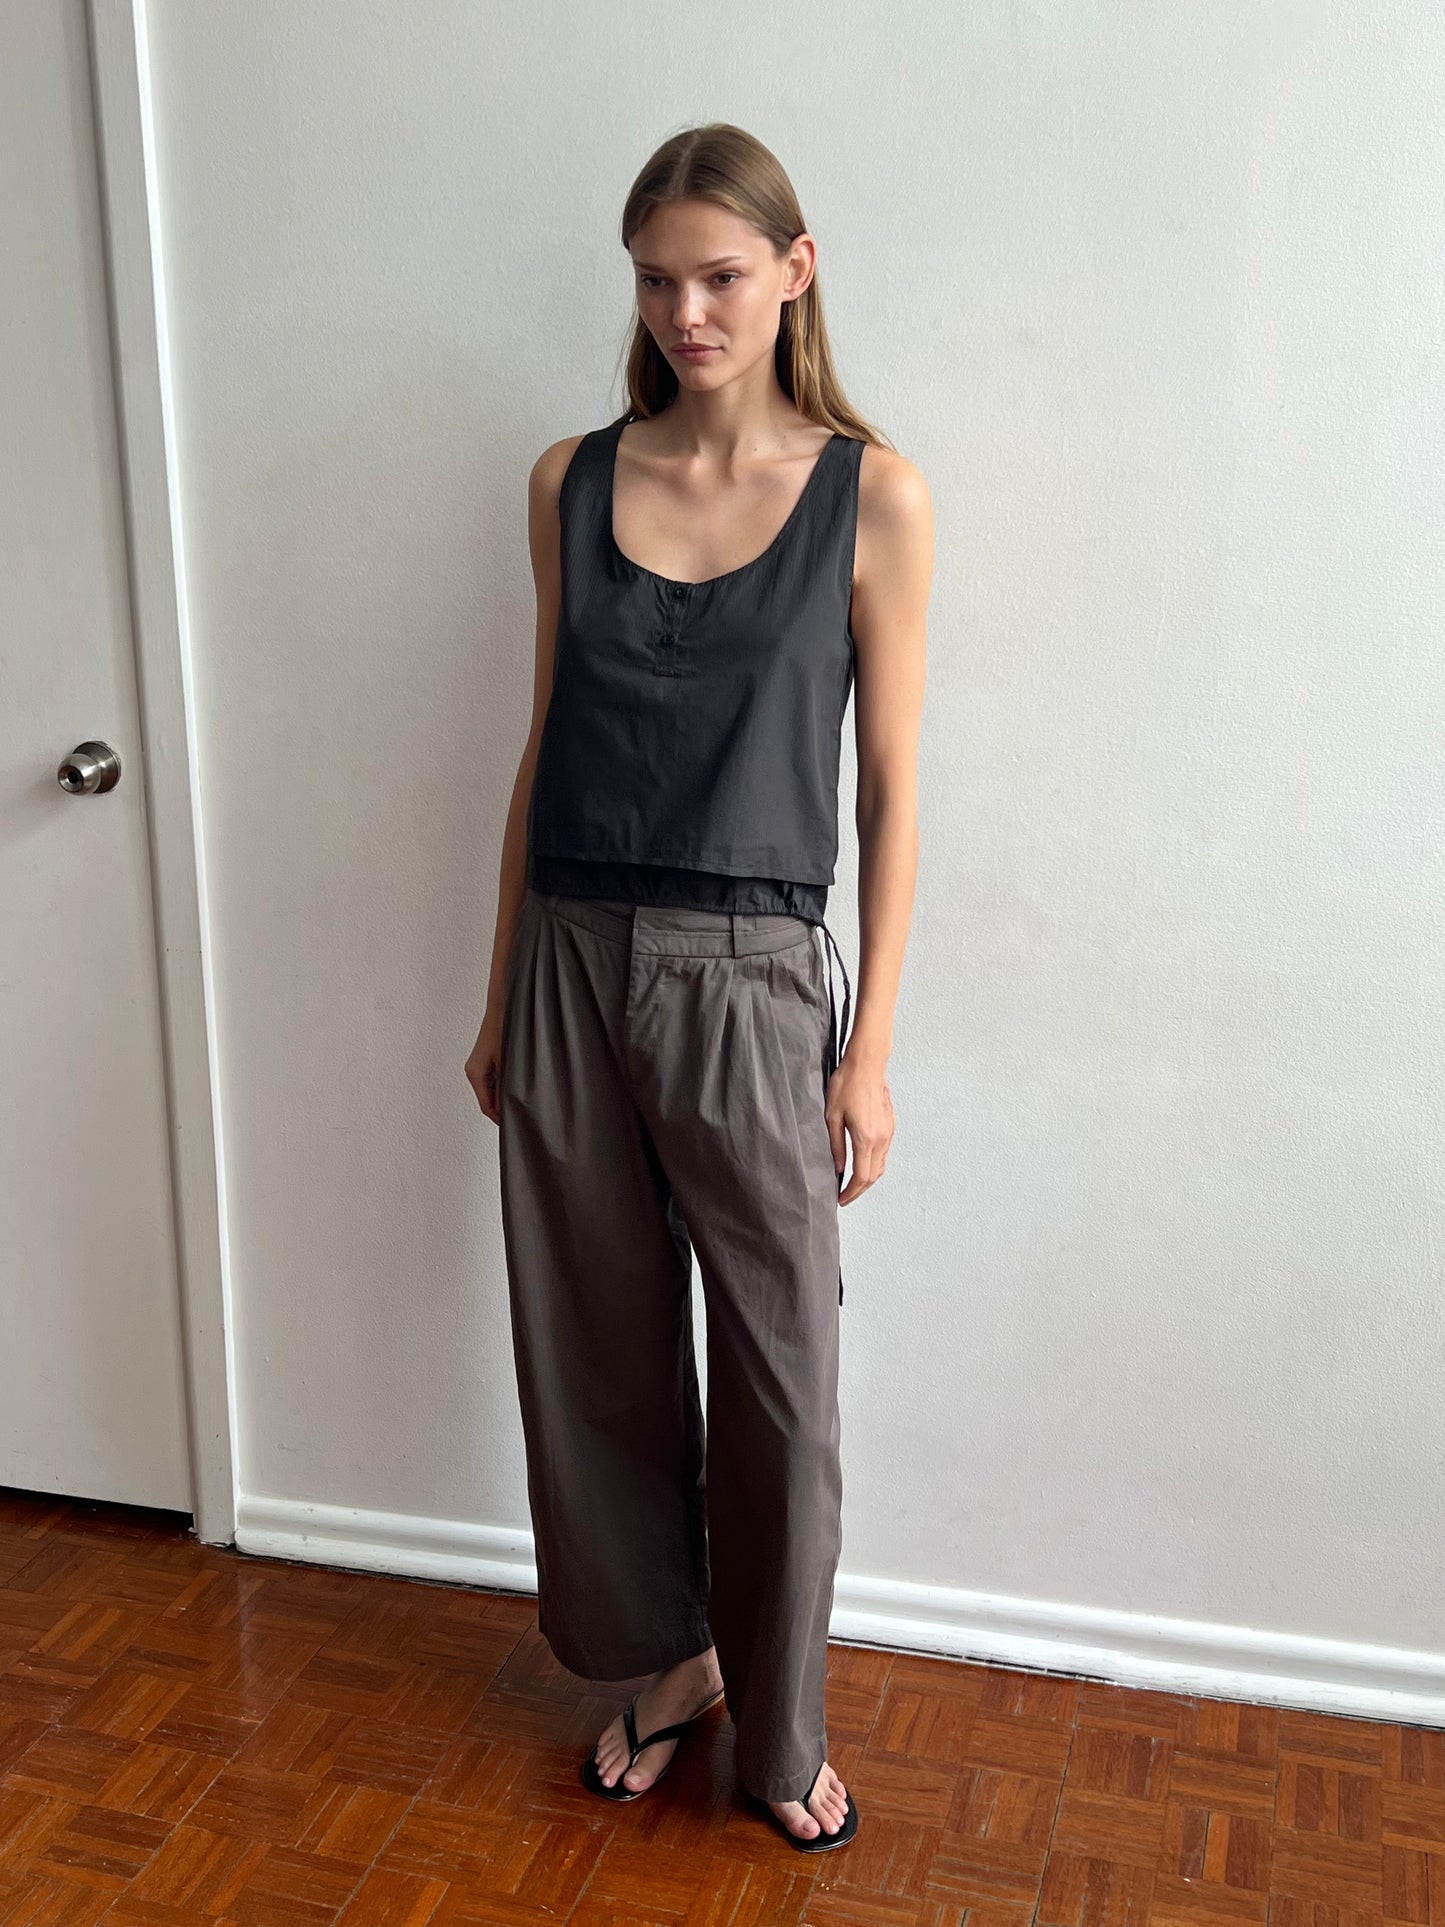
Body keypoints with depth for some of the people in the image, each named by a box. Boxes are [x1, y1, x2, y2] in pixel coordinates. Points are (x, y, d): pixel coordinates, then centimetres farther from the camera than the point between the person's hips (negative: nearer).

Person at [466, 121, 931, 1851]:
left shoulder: (870, 498, -4)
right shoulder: (572, 480, 5)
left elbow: (889, 790, -2)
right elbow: (547, 746, 10)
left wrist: (870, 1047, -4)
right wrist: (502, 995, 11)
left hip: (746, 980, -3)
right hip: (572, 964, 3)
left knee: (776, 1373, 7)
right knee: (598, 1348, 14)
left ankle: (777, 1725, 30)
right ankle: (663, 1658, 38)